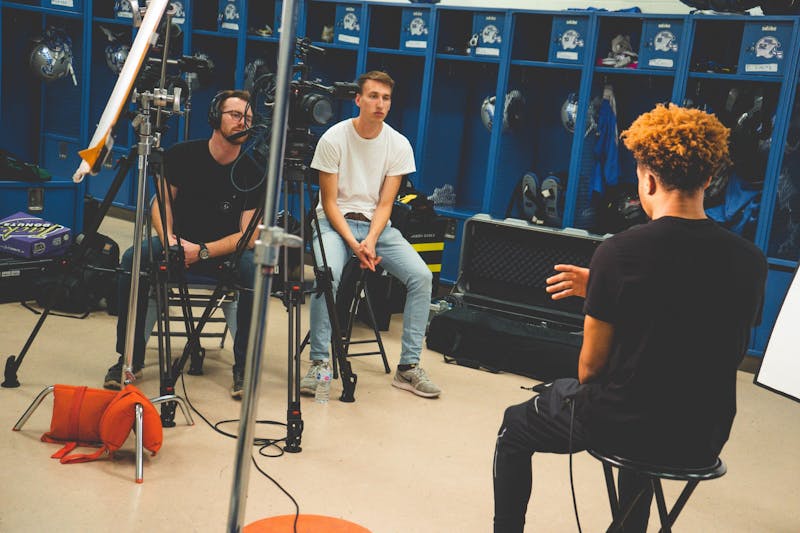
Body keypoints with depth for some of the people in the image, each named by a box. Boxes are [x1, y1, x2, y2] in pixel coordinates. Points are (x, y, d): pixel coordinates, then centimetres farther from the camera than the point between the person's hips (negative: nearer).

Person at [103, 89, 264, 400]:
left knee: (255, 270, -33)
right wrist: (168, 237, -15)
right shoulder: (183, 155, -3)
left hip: (226, 252, -1)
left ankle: (243, 368, -17)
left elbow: (249, 236, -12)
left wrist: (202, 252, -22)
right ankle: (130, 359, -14)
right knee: (134, 258, -27)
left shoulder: (252, 175, -9)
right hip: (179, 243, 2)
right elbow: (162, 200, 5)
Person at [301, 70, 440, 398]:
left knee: (421, 276, -18)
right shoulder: (333, 139, -8)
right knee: (327, 274, -34)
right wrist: (354, 242, -21)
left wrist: (370, 240, -20)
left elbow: (385, 204, -2)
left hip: (377, 224, 3)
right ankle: (318, 363, -19)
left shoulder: (399, 145, -1)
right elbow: (329, 202, -8)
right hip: (335, 222, -3)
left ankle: (408, 367, -9)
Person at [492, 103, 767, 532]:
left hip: (622, 425, -5)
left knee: (514, 428, 23)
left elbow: (590, 367, -12)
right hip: (703, 439, 5)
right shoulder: (751, 261, -6)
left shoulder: (619, 251, -19)